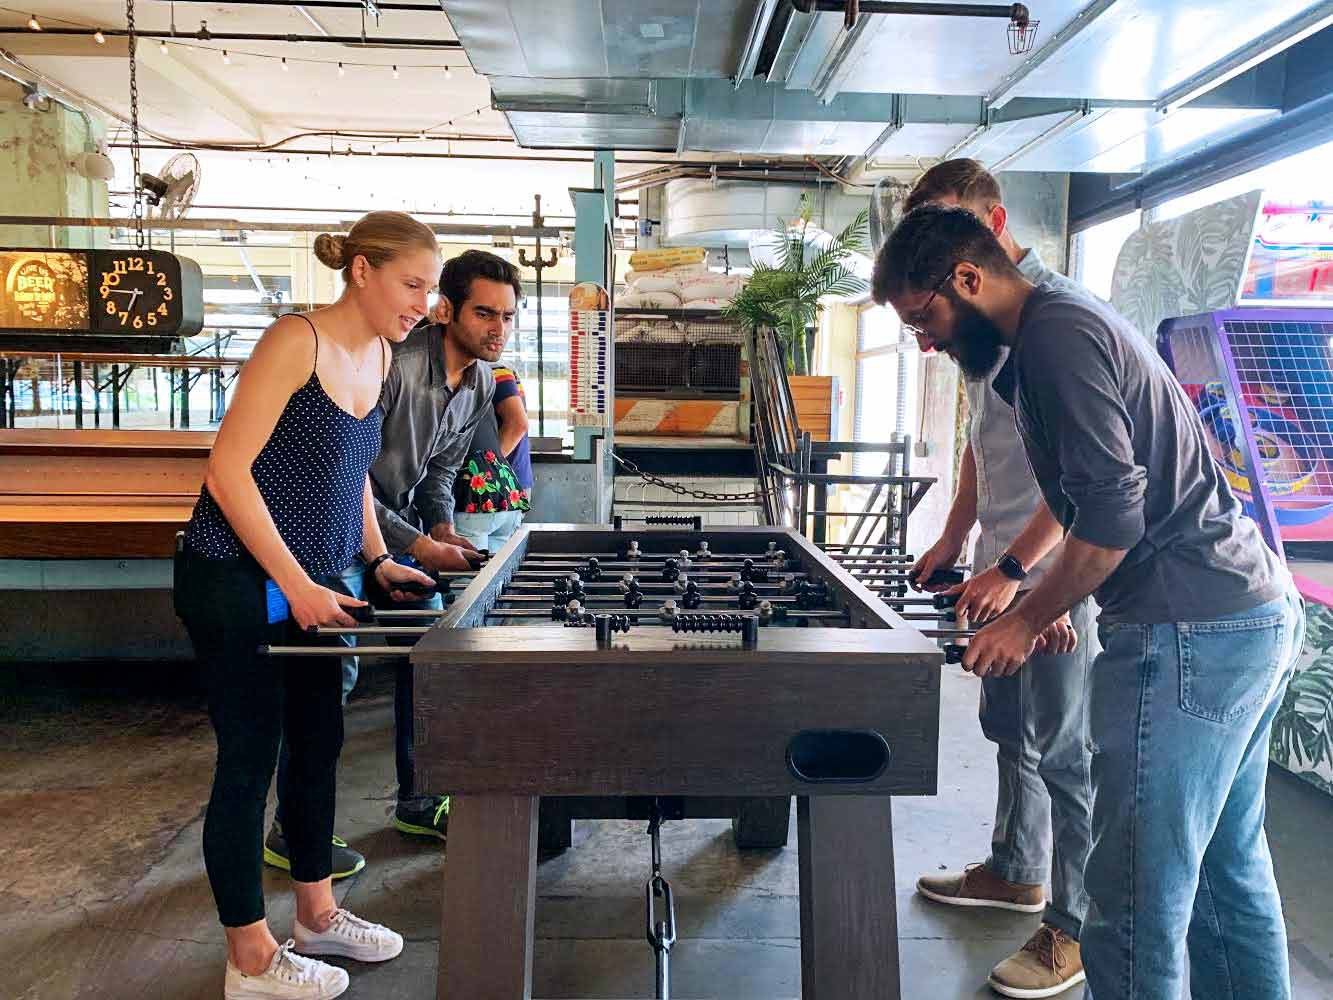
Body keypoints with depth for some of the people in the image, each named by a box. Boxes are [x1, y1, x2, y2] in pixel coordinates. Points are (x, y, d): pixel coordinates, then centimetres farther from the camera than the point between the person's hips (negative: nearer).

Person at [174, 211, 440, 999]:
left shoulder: (378, 356, 6)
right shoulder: (297, 340, -18)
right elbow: (229, 470, -20)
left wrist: (378, 559, 9)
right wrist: (297, 585, -21)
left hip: (312, 583, 8)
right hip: (237, 581, -8)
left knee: (320, 744, 15)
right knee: (251, 760, 2)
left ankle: (318, 913, 34)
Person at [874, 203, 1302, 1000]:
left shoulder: (1055, 333, -14)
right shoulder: (1071, 319, 18)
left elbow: (1115, 513, -20)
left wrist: (1029, 619, -9)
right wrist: (1038, 593, 18)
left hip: (1193, 633, -11)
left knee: (1137, 902, -3)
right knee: (1228, 870, 20)